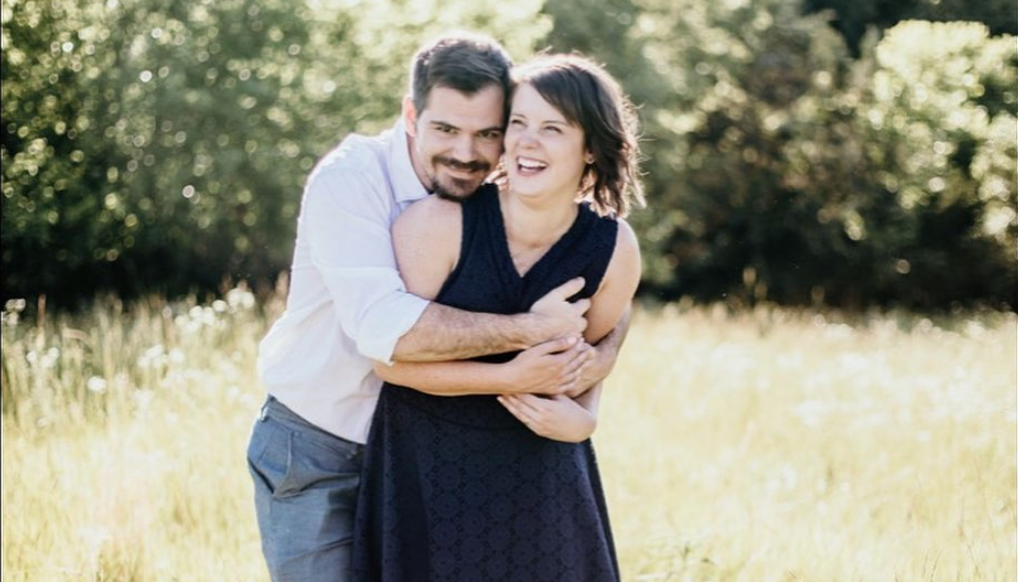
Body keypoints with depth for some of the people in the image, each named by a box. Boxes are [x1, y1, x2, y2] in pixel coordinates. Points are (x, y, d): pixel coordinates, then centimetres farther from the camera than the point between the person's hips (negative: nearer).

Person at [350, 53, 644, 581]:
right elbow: (391, 357, -15)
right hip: (425, 471, -2)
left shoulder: (613, 249, -8)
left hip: (540, 472, 3)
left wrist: (581, 418, -11)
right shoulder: (439, 224, -18)